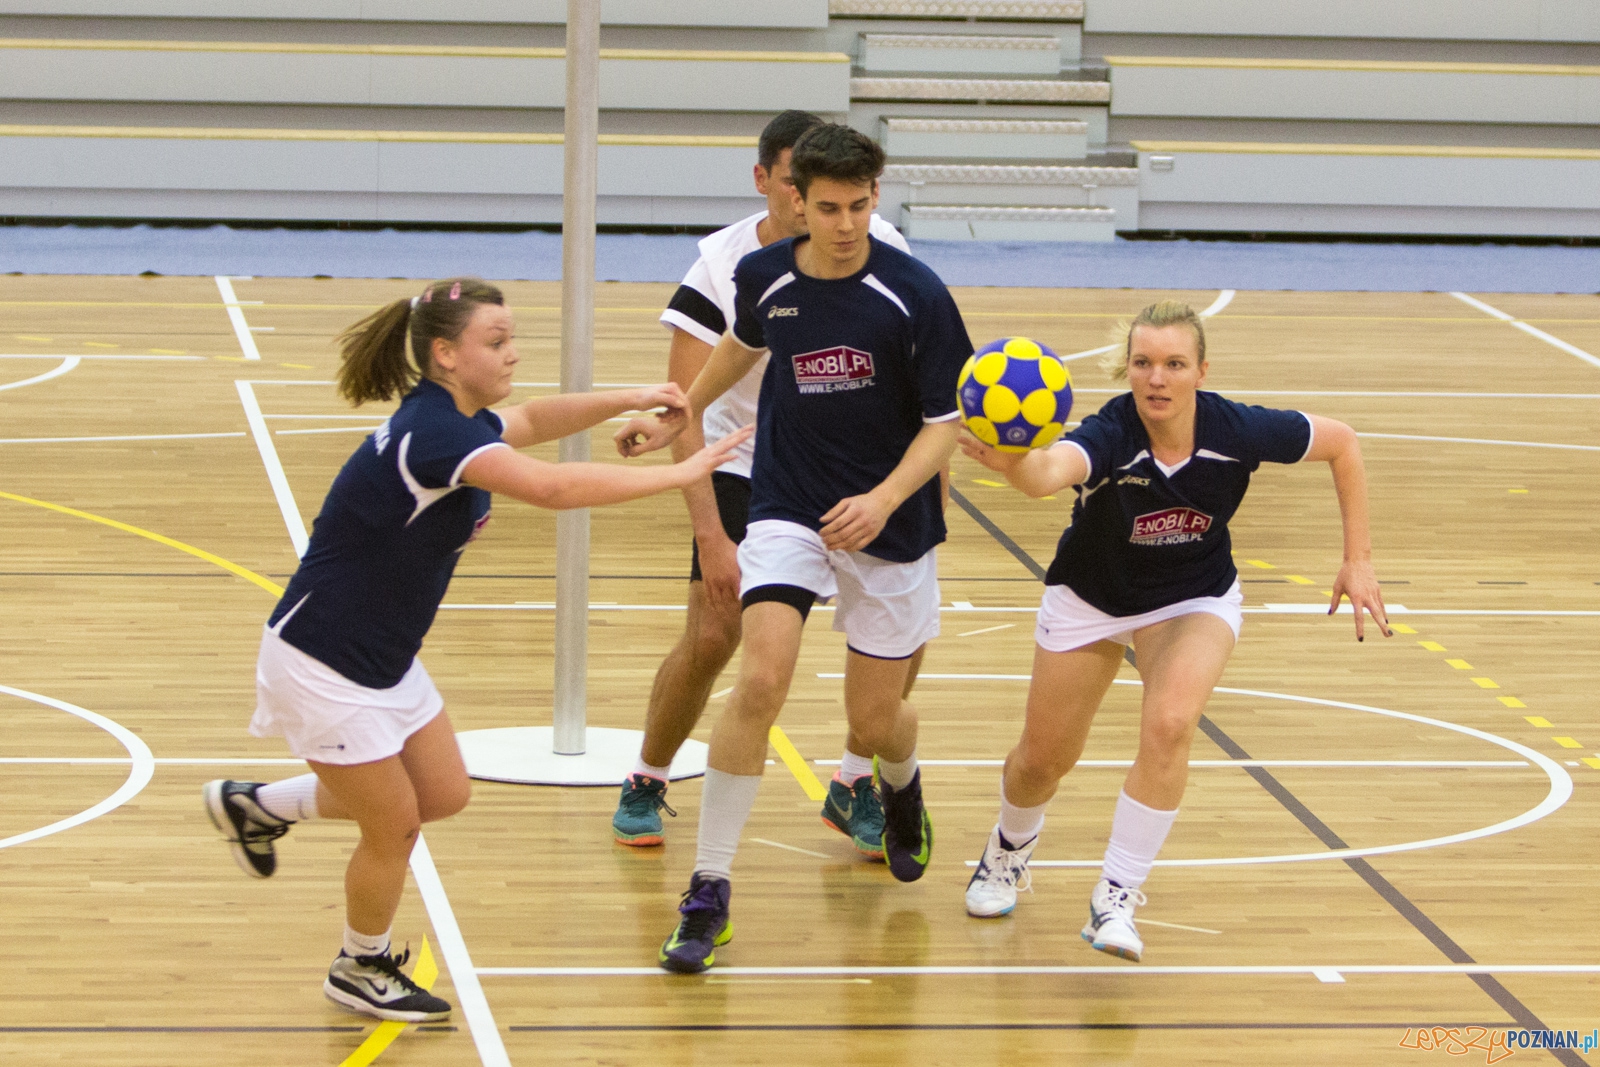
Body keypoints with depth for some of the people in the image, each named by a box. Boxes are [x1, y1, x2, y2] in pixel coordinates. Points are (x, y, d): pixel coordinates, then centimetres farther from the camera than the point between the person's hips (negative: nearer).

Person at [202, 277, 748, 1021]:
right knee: (394, 825, 3)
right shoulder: (435, 433, -29)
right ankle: (360, 972, 28)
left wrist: (625, 399, 6)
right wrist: (679, 474, -35)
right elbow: (552, 488, -40)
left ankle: (257, 806, 31)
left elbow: (531, 421, 22)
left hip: (384, 655, 10)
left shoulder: (456, 419, 1)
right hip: (323, 662, -10)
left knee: (443, 794, 15)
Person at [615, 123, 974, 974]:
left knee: (875, 719, 8)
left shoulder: (915, 295, -15)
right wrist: (677, 417, 24)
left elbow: (944, 422, -10)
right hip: (787, 510, 1)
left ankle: (901, 785, 49)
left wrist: (884, 499, -25)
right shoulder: (762, 279, -6)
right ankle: (708, 893, -14)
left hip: (888, 521, -1)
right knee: (761, 680, -21)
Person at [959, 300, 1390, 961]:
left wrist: (1358, 559, -10)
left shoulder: (1238, 432, -28)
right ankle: (1010, 850, 46)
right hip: (1091, 598, 0)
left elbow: (1341, 443, -10)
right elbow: (1051, 470, -60)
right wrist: (1015, 465, -84)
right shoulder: (1109, 436, -35)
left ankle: (1116, 898, -12)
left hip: (1195, 598, 0)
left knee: (1168, 727, -26)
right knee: (1044, 757, 10)